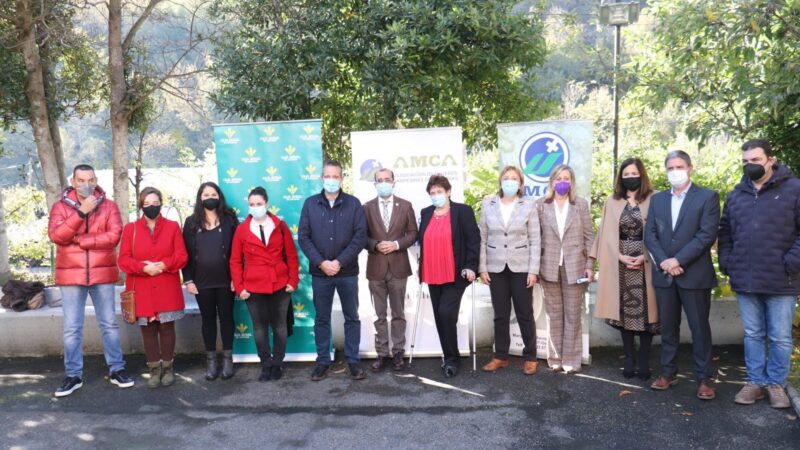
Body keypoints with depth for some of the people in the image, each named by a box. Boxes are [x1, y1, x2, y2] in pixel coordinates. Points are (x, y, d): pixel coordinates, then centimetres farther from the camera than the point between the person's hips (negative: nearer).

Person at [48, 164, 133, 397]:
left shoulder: (109, 206, 2)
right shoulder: (60, 207, 2)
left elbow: (114, 235, -11)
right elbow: (56, 236, -13)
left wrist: (79, 240, -13)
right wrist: (81, 212, -21)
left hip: (102, 273, 0)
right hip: (71, 275, 0)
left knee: (109, 324, 8)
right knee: (72, 327, 5)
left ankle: (116, 369, 18)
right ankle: (73, 375, 16)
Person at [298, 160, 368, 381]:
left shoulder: (353, 203, -1)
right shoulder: (310, 203, 3)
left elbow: (361, 236, -7)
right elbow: (303, 237, -2)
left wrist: (340, 262, -15)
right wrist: (321, 262, -13)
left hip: (348, 272, -1)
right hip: (320, 273, 1)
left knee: (352, 318, 7)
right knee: (321, 319, 9)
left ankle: (353, 361, 19)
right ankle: (323, 361, 21)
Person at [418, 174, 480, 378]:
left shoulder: (463, 211, -4)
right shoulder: (425, 213, 11)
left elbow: (474, 240, -6)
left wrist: (470, 266, -14)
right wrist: (422, 268, 13)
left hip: (455, 275, -5)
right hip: (433, 275, 6)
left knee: (447, 313, -15)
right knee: (440, 316, 10)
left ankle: (451, 359, 0)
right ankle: (449, 356, 23)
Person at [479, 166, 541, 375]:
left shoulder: (529, 205, -1)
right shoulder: (488, 204, 3)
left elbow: (535, 240, -2)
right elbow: (482, 238, 4)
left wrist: (533, 270, -8)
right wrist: (482, 267, -1)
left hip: (521, 267, -1)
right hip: (496, 267, 2)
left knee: (525, 314, 5)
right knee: (500, 314, 9)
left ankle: (530, 357, 17)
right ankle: (501, 356, 20)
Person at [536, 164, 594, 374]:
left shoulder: (581, 204, 4)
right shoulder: (541, 205, 4)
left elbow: (589, 236, 4)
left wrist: (589, 265, -2)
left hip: (574, 267, 0)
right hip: (550, 267, 0)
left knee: (573, 315, 4)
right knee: (554, 315, 7)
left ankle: (571, 359, 12)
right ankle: (556, 358, 16)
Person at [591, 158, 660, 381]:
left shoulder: (653, 200, 1)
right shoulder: (612, 202, 8)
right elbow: (608, 235, 5)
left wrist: (644, 257, -14)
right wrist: (621, 256, -9)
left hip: (645, 263, -2)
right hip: (619, 264, 2)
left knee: (644, 310, 0)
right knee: (624, 311, 5)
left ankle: (644, 361, 10)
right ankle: (629, 359, 14)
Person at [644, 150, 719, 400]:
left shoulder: (708, 197, -2)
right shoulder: (657, 199, 11)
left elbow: (707, 235, -12)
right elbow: (649, 234, 4)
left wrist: (678, 260, -17)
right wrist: (663, 262, -11)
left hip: (694, 274, -4)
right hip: (663, 274, 4)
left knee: (699, 327, 4)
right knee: (668, 326, 12)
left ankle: (703, 378, 15)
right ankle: (668, 372, 23)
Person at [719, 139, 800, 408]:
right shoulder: (736, 195, 10)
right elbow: (725, 232, 17)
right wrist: (726, 262, 6)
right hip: (745, 280, 4)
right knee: (752, 335, 13)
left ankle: (776, 384, 23)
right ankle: (756, 382, 24)